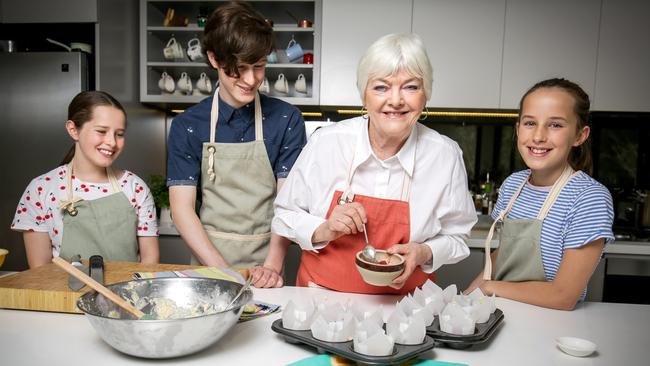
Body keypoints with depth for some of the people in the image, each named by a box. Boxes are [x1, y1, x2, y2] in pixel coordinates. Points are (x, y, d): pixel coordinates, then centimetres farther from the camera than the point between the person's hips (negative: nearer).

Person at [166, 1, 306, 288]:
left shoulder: (287, 120, 0)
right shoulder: (186, 126, 1)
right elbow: (181, 207, -2)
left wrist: (272, 265, -16)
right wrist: (223, 272, -13)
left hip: (265, 267, 0)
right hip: (208, 262, 1)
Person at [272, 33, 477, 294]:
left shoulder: (445, 155, -8)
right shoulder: (325, 142, -10)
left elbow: (455, 238, 4)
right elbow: (285, 216, 1)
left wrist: (423, 253, -15)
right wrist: (324, 231, -16)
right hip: (324, 291, 1)